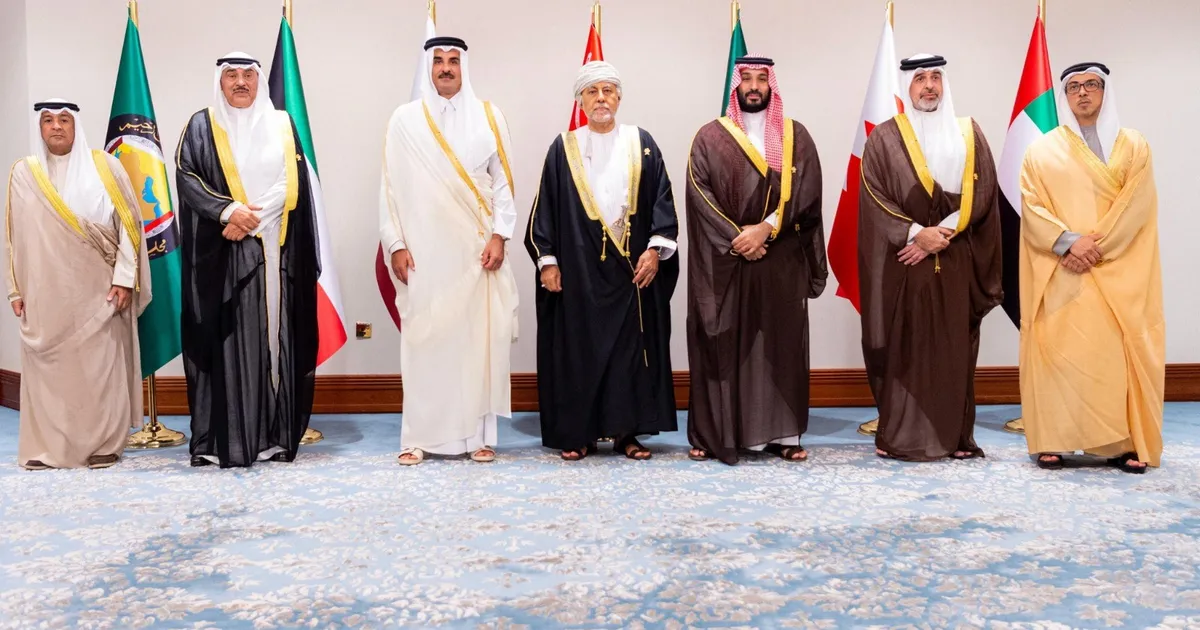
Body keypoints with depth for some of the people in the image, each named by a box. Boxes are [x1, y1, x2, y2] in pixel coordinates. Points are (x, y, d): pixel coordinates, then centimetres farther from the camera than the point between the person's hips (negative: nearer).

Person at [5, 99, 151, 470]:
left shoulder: (104, 167, 1)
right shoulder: (23, 174, 7)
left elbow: (128, 223, -1)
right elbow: (16, 236, 10)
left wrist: (124, 277, -7)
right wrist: (16, 289, 7)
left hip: (98, 289, -2)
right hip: (45, 290, 2)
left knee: (101, 365, 0)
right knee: (46, 367, 3)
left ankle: (104, 444, 9)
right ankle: (47, 447, 10)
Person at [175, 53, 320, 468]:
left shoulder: (282, 126, 13)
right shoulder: (202, 126, 9)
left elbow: (292, 183, 3)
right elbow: (186, 176, -1)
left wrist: (250, 218, -10)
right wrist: (227, 210, -17)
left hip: (276, 248, 2)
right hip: (222, 250, -2)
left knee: (277, 337, 0)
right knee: (227, 339, -6)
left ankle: (275, 436, 5)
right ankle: (222, 440, -4)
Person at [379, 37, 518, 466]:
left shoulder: (488, 117, 7)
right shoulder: (404, 120, 5)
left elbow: (503, 181, 5)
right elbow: (391, 187, 4)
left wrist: (499, 235, -4)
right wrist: (396, 244, -2)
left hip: (476, 249, 1)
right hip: (423, 250, -1)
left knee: (479, 337, 0)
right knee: (423, 339, -2)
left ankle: (479, 433, 8)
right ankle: (419, 436, 5)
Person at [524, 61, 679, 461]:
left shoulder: (641, 145, 7)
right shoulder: (563, 149, 5)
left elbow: (662, 199, 4)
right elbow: (545, 208, 4)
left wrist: (655, 249, -6)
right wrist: (547, 261, -3)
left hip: (632, 268, 1)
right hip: (578, 268, -1)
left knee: (631, 347, 3)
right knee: (578, 349, 2)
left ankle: (627, 431, 12)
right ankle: (577, 433, 10)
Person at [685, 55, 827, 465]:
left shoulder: (796, 136, 10)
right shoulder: (710, 137, 6)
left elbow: (806, 192, -2)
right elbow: (700, 194, -5)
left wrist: (766, 228, -14)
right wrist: (736, 239, -14)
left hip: (782, 260, 1)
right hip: (723, 260, -1)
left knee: (781, 344, 3)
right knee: (722, 345, 0)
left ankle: (782, 433, 9)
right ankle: (713, 432, 6)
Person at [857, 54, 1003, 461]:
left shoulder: (969, 135, 11)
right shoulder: (885, 138, 4)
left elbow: (981, 194, 2)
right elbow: (875, 198, -4)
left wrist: (942, 234, -11)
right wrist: (917, 233, -15)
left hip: (956, 263, 2)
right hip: (903, 263, -2)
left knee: (954, 349, 4)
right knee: (902, 348, -1)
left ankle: (956, 435, 11)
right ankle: (899, 437, 5)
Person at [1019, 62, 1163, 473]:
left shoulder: (1133, 147, 10)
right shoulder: (1042, 151, 10)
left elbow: (1136, 205, -1)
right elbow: (1031, 206, 0)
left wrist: (1098, 246, -14)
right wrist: (1069, 242, -15)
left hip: (1118, 271, 0)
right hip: (1059, 271, 0)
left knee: (1119, 350, -5)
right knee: (1057, 349, -6)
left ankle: (1124, 442, 1)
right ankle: (1053, 441, -3)